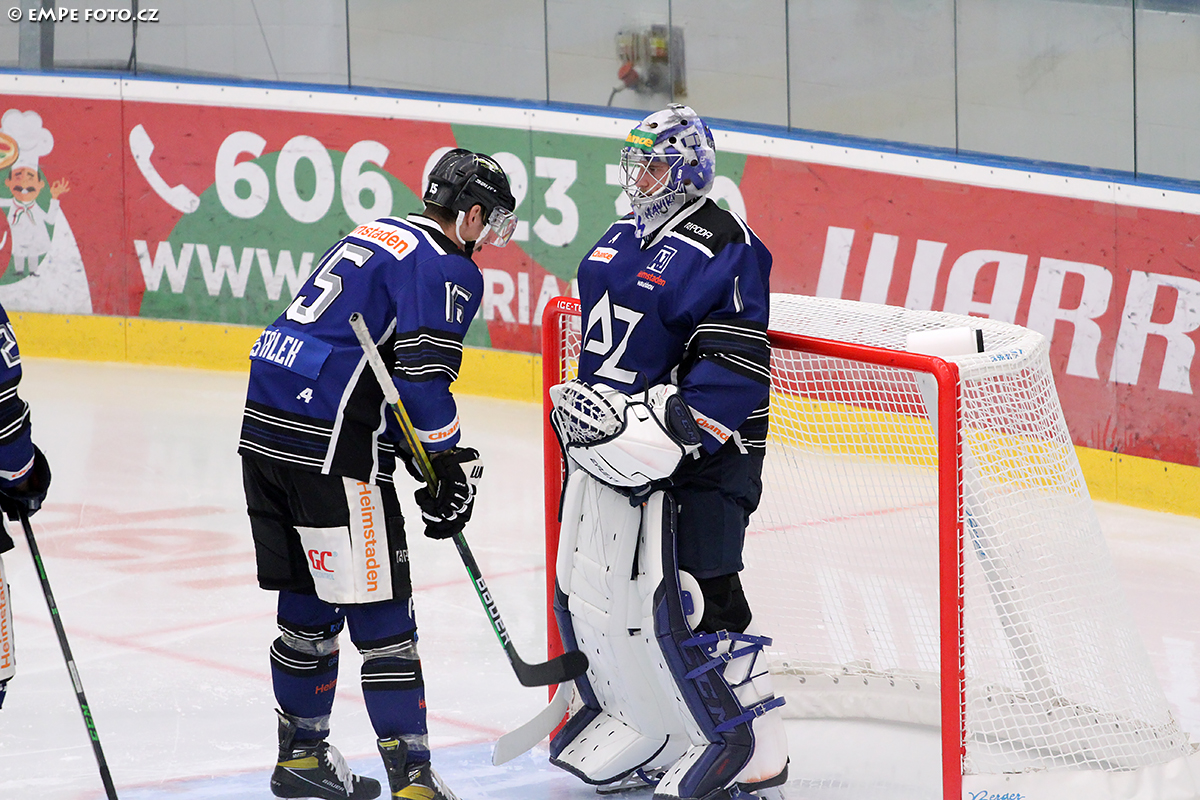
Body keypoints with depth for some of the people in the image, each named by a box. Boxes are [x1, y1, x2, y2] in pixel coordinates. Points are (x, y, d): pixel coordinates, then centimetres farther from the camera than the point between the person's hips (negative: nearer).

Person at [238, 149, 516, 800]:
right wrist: (452, 471, -4)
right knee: (379, 613, -4)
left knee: (307, 600, 19)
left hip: (264, 428, 9)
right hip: (329, 448, -9)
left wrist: (424, 453, 23)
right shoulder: (448, 270, -5)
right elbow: (423, 380, -15)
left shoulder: (372, 235, 22)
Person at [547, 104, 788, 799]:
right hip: (611, 443, 9)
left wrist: (673, 429, -28)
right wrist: (578, 399, 17)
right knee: (588, 586, 12)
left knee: (691, 597, -13)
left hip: (697, 454, -9)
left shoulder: (723, 247, -15)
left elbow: (738, 368, -22)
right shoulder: (624, 240, 13)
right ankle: (636, 728, 26)